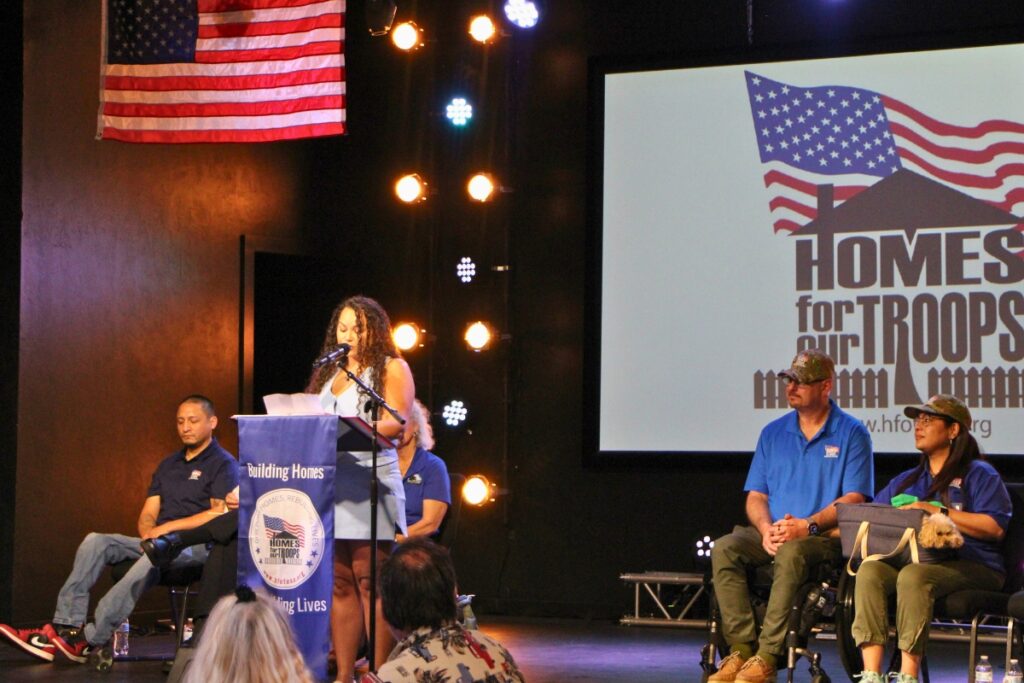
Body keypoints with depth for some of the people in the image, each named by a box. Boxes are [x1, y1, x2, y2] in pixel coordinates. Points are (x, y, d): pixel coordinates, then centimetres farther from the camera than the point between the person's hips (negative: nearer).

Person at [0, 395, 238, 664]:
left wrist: (168, 527, -16)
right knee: (96, 542, -14)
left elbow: (220, 514, -14)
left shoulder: (223, 464, 0)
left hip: (196, 545, -7)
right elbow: (148, 514, 18)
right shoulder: (169, 465, 24)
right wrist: (149, 533, -6)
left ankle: (91, 639, -41)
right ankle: (66, 627, -28)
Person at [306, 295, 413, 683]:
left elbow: (396, 422, -8)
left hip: (369, 483, -6)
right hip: (328, 485, 6)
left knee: (370, 582, -9)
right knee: (338, 584, 3)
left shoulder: (391, 368, 5)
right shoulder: (327, 373, 23)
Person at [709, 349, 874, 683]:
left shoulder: (851, 434, 1)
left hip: (826, 535, -5)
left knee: (791, 552, -38)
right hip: (773, 533, 5)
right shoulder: (773, 433, 16)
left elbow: (853, 499, -7)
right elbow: (755, 496, 13)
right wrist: (766, 529, -9)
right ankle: (741, 649, -27)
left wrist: (807, 525, -20)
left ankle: (767, 655, -36)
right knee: (724, 549, -24)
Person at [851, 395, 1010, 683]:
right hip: (914, 559, 5)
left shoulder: (979, 474, 8)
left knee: (913, 575, -37)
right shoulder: (906, 481, 29)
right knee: (869, 569, -27)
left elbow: (995, 527, -8)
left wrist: (938, 512, -11)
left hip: (971, 565, -5)